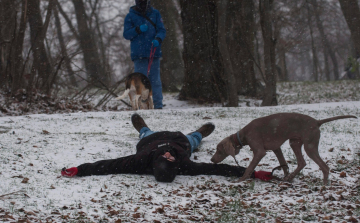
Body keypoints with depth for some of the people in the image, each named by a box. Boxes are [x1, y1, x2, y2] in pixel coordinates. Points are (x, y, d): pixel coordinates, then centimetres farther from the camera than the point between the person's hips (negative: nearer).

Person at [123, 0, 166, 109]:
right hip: (139, 54, -1)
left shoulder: (155, 14, 10)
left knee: (155, 79, 2)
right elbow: (126, 34, 2)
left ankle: (158, 105, 3)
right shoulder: (130, 16, 6)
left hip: (154, 51, 1)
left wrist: (158, 39, -14)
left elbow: (162, 30, 7)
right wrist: (138, 29, -15)